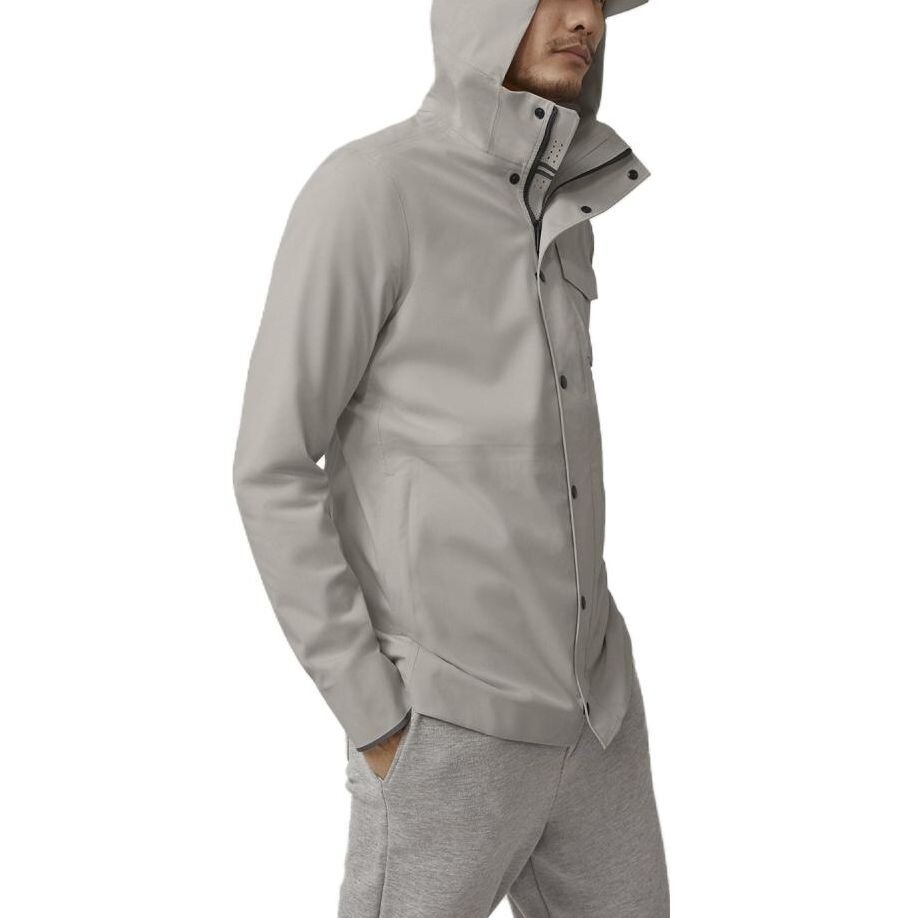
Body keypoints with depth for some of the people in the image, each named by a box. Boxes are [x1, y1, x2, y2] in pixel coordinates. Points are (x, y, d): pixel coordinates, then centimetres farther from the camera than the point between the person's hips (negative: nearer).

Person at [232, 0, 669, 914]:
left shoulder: (558, 223, 10)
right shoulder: (361, 190, -15)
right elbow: (271, 471, -14)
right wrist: (370, 718, -15)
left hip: (578, 695, 8)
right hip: (446, 719, -7)